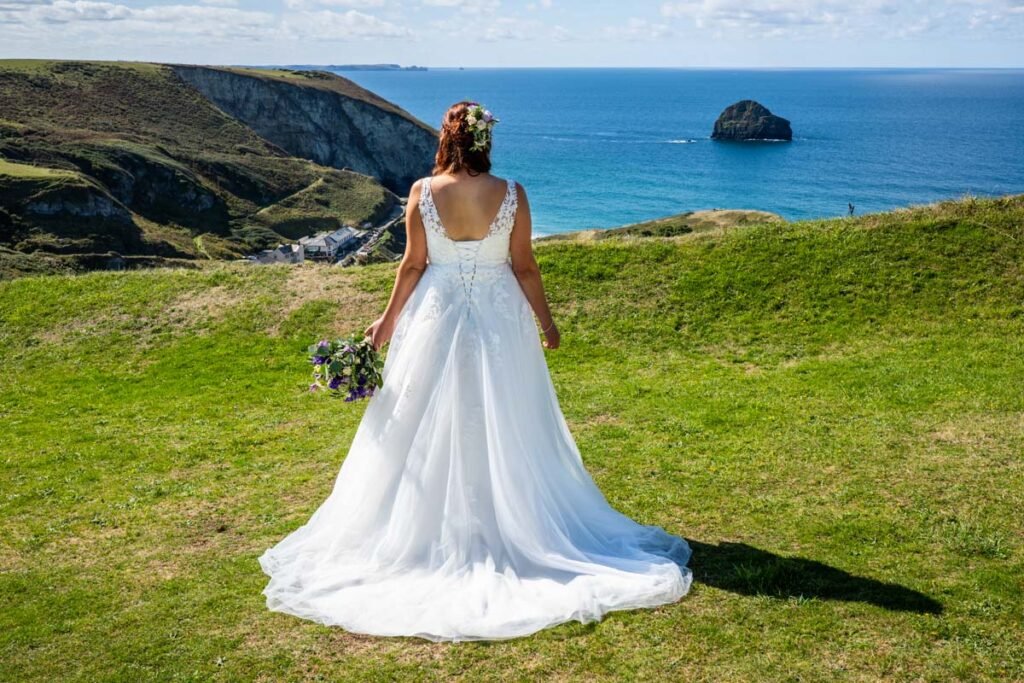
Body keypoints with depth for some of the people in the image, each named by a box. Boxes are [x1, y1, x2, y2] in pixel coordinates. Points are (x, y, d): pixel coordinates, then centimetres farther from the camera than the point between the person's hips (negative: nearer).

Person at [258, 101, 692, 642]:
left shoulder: (423, 192, -9)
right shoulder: (511, 194, -9)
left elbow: (413, 264, -4)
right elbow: (524, 266, -5)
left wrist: (388, 321, 9)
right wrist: (546, 321, 9)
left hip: (437, 318, 0)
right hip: (499, 319, 0)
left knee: (432, 427, 12)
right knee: (505, 427, 12)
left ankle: (435, 528, 23)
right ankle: (513, 521, 23)